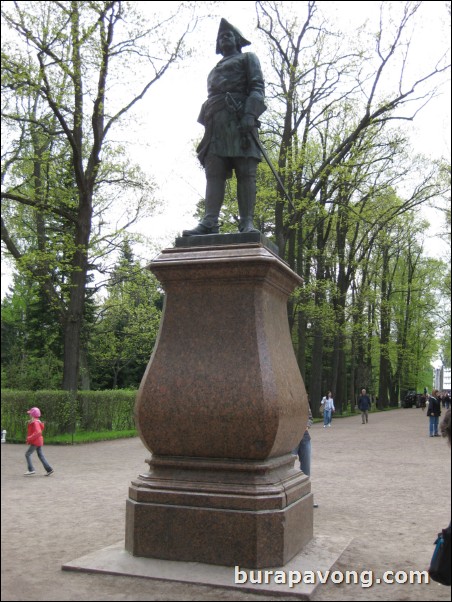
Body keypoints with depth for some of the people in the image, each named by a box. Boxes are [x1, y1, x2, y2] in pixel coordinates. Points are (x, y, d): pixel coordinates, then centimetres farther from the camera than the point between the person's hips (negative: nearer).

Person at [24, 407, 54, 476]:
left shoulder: (35, 422, -18)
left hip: (35, 442, -10)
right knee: (40, 455, 10)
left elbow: (38, 432, -29)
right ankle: (49, 469, 7)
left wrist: (30, 438, -25)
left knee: (27, 454, -3)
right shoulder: (37, 421, 11)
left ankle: (31, 470, -4)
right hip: (39, 441, 10)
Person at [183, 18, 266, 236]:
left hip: (240, 121, -5)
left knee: (245, 173, -14)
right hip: (216, 124, 6)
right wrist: (207, 127, 13)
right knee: (214, 173, -10)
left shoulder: (248, 58, 18)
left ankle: (247, 223, -21)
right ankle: (209, 222, -21)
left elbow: (257, 87, 2)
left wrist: (250, 114, -16)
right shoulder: (215, 70, 36)